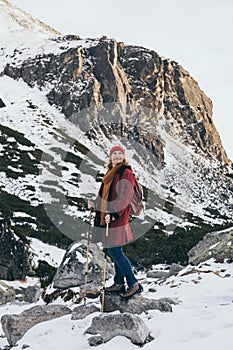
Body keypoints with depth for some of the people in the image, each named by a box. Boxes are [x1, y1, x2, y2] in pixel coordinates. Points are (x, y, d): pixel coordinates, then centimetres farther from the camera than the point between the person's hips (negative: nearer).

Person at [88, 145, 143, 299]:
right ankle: (119, 283, 21)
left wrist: (114, 214, -24)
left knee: (115, 251, -9)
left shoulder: (126, 173, -8)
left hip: (117, 218, -9)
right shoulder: (110, 173, 18)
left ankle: (134, 284, -2)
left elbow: (125, 197, -17)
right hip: (107, 217, 9)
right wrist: (95, 203, 7)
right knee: (115, 251, 13)